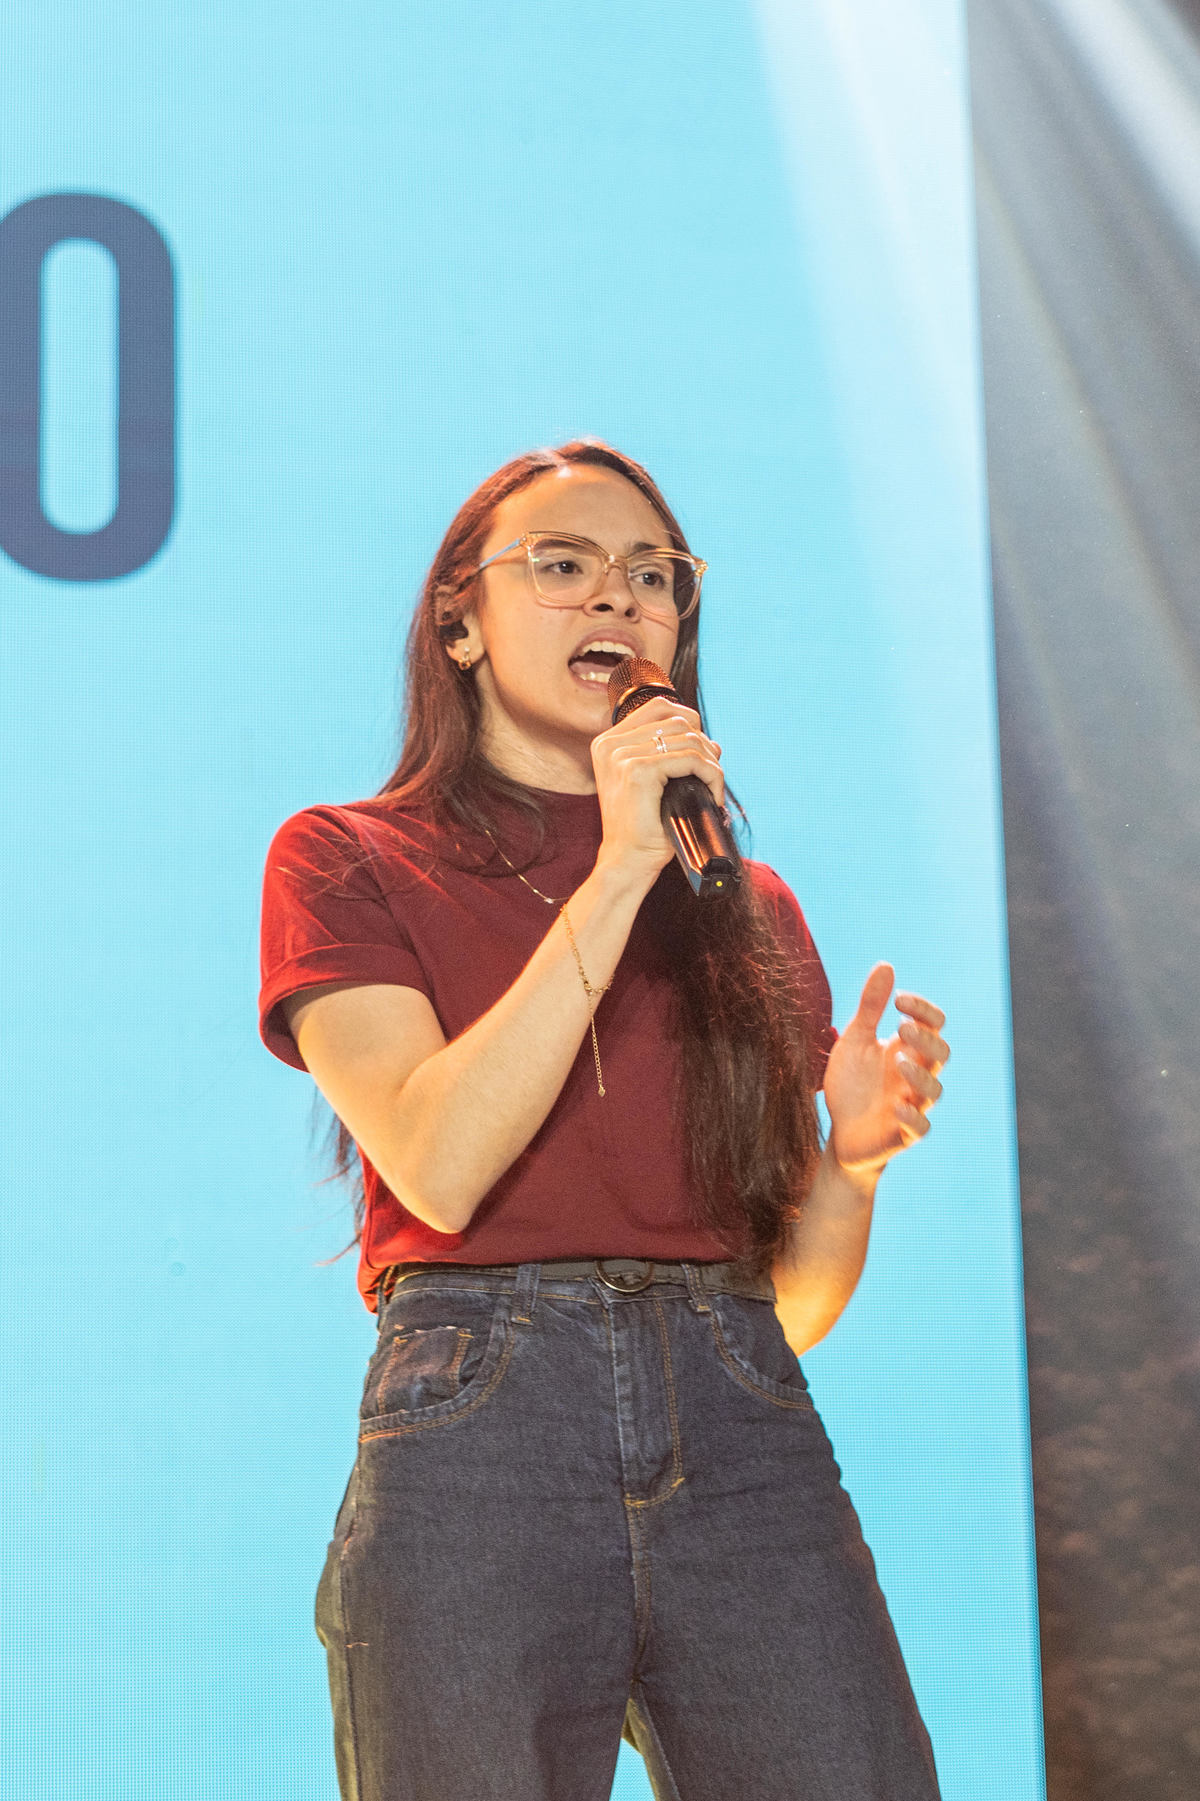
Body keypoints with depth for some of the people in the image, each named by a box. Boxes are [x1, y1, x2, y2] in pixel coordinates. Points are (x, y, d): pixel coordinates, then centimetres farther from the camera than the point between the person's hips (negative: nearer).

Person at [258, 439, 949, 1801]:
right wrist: (617, 875, -8)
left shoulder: (751, 906, 20)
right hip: (476, 1432, -3)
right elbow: (437, 1166, -9)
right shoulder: (347, 860, 10)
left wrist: (855, 1153, -3)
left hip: (742, 1441, 3)